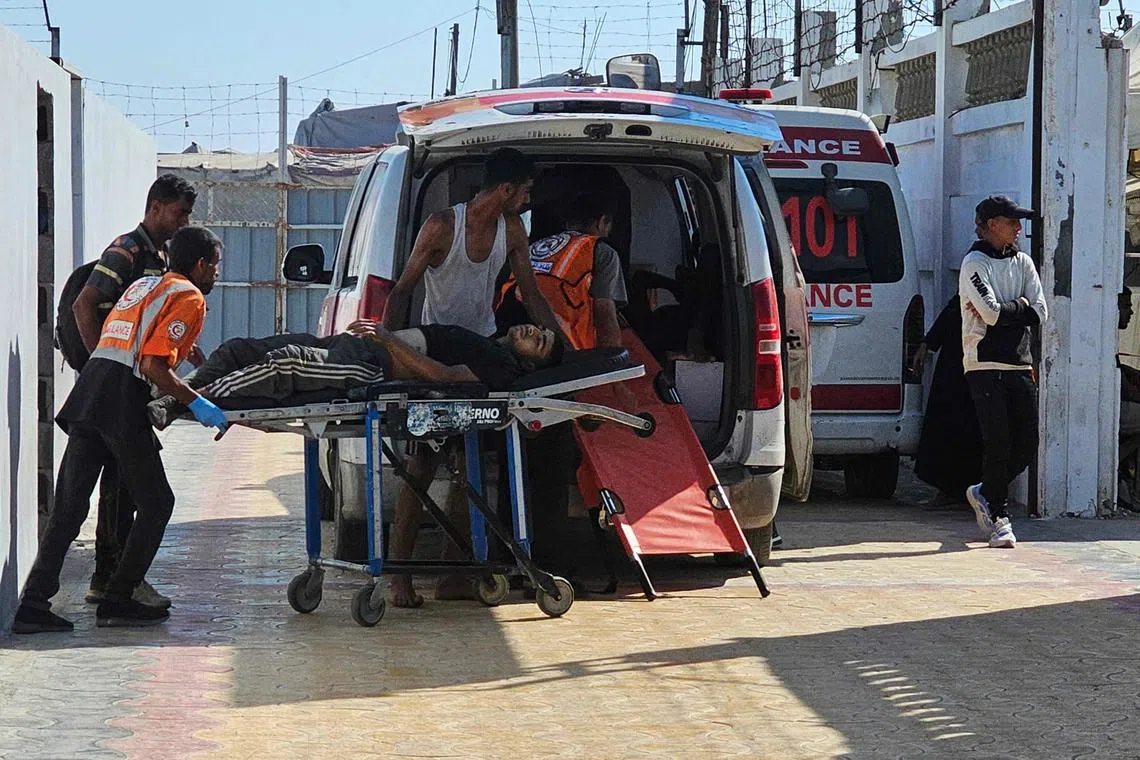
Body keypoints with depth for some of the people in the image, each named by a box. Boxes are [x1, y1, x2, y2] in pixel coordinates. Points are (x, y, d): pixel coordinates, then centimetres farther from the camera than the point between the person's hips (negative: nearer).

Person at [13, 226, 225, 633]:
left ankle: (34, 606, 1)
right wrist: (197, 404, -10)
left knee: (68, 507, 6)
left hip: (87, 398, 8)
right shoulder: (189, 297, 0)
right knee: (155, 503, 6)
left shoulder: (143, 286, 26)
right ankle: (117, 602, 5)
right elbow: (154, 365, -12)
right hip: (123, 404, -8)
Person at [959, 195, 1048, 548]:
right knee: (998, 443, -8)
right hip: (985, 365, -6)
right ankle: (999, 518, 0)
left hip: (1020, 365, 6)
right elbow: (992, 313, -17)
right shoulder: (975, 263, -4)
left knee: (1027, 445, 4)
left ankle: (985, 493, 25)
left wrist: (1001, 311, -9)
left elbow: (1040, 313, 3)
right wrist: (1020, 305, -1)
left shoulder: (1023, 262, 14)